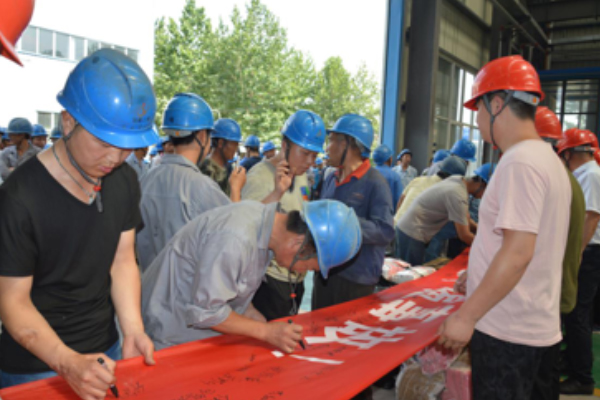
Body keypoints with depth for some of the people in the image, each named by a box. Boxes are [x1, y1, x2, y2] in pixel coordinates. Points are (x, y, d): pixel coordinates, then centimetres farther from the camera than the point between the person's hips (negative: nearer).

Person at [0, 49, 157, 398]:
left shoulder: (125, 181, -5)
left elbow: (123, 262, -2)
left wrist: (133, 330, -15)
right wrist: (68, 363, -32)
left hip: (104, 351, 5)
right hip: (35, 367, -5)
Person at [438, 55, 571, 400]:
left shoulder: (520, 162, -19)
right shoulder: (548, 158, 12)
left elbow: (518, 253, -25)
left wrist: (466, 316, -20)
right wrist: (478, 275, 22)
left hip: (508, 331, -9)